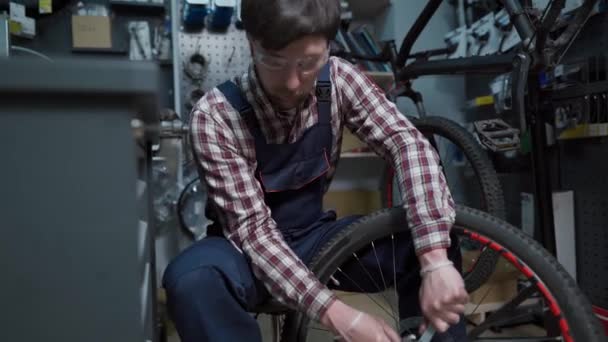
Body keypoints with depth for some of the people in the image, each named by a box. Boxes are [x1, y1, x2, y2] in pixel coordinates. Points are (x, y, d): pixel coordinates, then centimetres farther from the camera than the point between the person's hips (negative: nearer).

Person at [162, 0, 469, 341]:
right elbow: (250, 224, -26)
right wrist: (335, 312, -36)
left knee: (431, 241, -20)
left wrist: (436, 262, -37)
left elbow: (409, 144, -23)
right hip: (249, 246, -2)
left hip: (314, 238, 3)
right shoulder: (216, 115, -22)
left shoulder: (338, 80, -13)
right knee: (192, 280, -36)